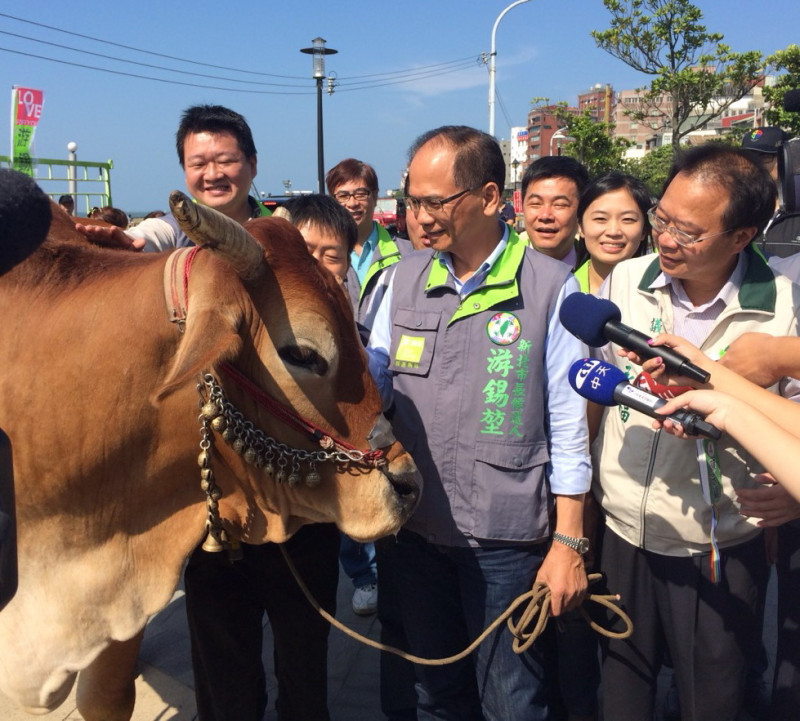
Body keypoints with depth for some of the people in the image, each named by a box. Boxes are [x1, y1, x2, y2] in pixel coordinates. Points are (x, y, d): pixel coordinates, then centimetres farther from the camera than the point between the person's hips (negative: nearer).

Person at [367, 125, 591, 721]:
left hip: (506, 540, -4)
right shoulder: (405, 278, 3)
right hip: (418, 531, 5)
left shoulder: (550, 287, -11)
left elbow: (568, 424, -9)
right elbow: (370, 379, 9)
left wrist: (569, 542, -8)